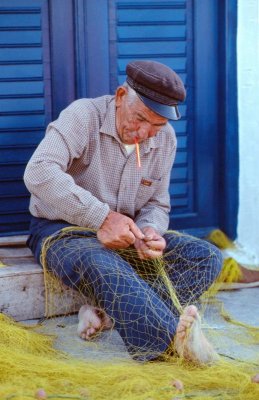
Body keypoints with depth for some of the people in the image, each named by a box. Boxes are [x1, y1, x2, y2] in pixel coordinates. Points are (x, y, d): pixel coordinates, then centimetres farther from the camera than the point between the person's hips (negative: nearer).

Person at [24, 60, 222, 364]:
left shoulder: (165, 139, 3)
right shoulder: (84, 116, -16)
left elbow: (157, 205, 10)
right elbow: (39, 173, -32)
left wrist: (150, 232, -16)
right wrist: (101, 217, -38)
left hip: (123, 236, 6)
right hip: (62, 230, -6)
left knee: (207, 257, -15)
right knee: (103, 266, -42)